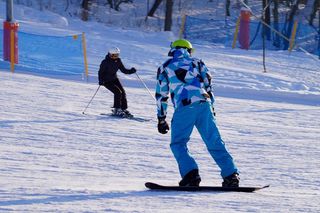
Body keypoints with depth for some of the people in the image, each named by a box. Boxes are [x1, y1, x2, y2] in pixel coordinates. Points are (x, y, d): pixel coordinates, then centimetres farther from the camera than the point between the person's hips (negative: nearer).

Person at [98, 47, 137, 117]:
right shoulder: (105, 62, -18)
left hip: (114, 79, 6)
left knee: (123, 92, -6)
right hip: (106, 81, -6)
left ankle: (124, 109, 8)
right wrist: (100, 81, -30)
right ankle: (116, 110, -12)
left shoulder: (118, 61, -3)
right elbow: (101, 72, -16)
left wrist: (131, 71, -13)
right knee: (118, 92, -20)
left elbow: (123, 70, 3)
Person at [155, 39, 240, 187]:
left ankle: (190, 173, -15)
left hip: (184, 107, -3)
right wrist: (211, 108, 26)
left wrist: (161, 119, 22)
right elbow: (208, 85, 20)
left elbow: (161, 94, 18)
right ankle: (231, 174, 3)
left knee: (178, 144, 6)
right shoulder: (197, 63, 23)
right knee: (214, 142, 8)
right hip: (204, 104, 3)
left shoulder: (165, 67, 19)